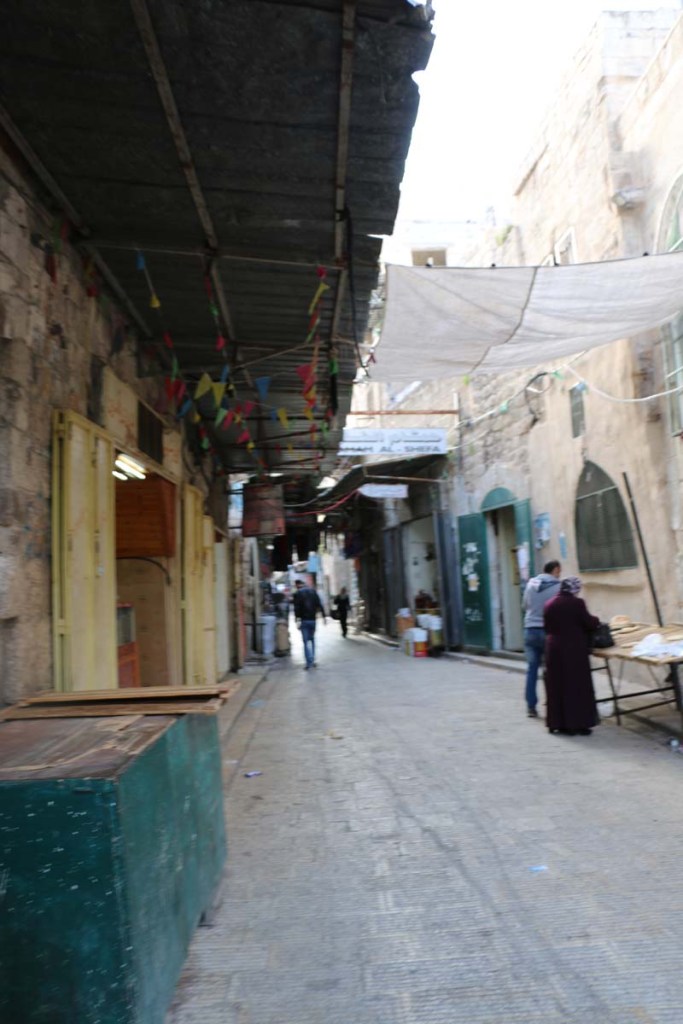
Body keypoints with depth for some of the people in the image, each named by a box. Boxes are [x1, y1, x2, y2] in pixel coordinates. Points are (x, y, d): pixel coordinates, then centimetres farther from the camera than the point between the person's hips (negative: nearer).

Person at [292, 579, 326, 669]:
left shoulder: (297, 594, -4)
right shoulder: (313, 591, 7)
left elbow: (296, 608, -12)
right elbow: (319, 605, 3)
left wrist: (297, 619, -11)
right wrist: (323, 616, 3)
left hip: (304, 620, -4)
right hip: (313, 619, 4)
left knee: (306, 641, -1)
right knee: (312, 639, 18)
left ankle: (309, 662, -8)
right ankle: (312, 660, 15)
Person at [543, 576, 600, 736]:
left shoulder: (549, 605, 5)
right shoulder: (577, 603, -11)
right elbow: (589, 623, -5)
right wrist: (597, 621, 16)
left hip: (553, 648, 5)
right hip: (574, 649, -5)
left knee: (556, 687, 9)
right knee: (577, 687, 4)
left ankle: (557, 723, 13)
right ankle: (578, 724, 6)